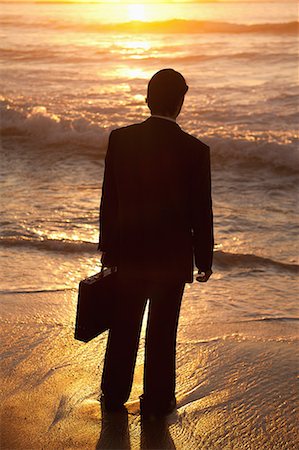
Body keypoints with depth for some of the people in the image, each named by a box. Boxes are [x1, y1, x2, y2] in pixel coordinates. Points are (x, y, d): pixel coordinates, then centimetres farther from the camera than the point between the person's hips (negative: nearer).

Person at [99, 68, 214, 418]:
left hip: (128, 253, 2)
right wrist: (205, 260, 4)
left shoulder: (120, 139, -9)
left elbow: (109, 199, -2)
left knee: (124, 327, 18)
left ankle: (114, 396, 32)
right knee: (162, 332, 13)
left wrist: (108, 247, 9)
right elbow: (201, 212, -9)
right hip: (173, 258, -2)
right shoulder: (195, 151, -15)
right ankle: (156, 401, 25)